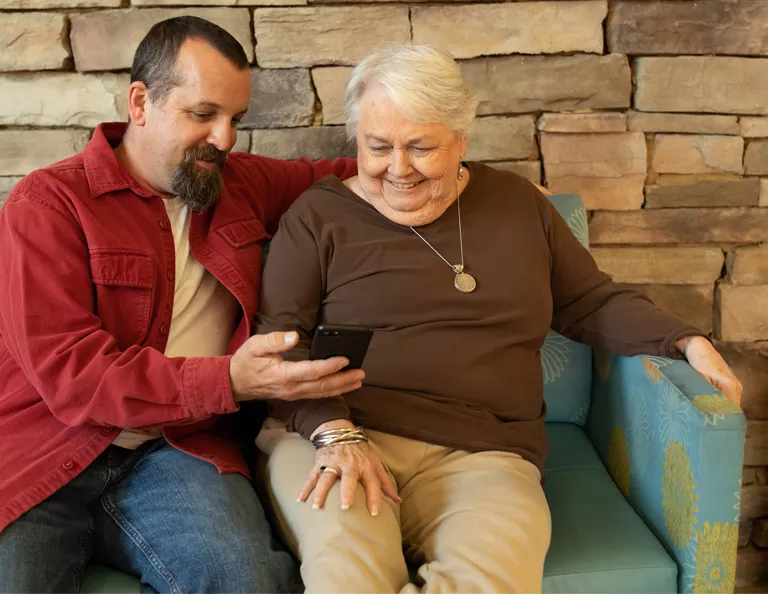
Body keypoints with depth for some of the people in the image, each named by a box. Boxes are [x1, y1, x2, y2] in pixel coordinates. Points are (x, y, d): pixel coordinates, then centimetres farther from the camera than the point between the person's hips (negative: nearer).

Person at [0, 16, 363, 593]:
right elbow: (67, 372, -12)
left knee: (247, 576, -27)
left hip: (175, 452, 3)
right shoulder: (48, 202, -1)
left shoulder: (244, 184, 16)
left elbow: (339, 175, 33)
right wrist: (230, 381, -23)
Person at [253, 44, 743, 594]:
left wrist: (687, 341, 8)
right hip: (326, 435, -2)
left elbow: (591, 304, 23)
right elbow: (278, 340, 0)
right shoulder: (320, 215, 7)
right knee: (346, 564, -35)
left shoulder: (516, 202, 16)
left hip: (479, 456, 3)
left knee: (494, 575, -30)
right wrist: (333, 430, -16)